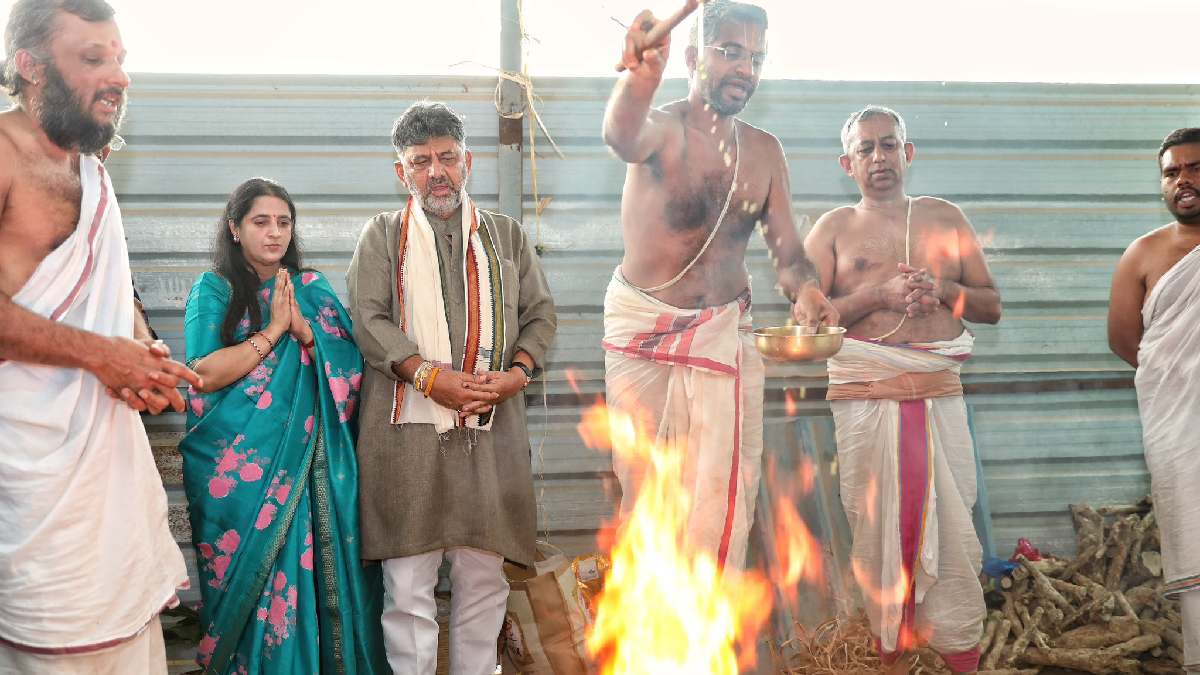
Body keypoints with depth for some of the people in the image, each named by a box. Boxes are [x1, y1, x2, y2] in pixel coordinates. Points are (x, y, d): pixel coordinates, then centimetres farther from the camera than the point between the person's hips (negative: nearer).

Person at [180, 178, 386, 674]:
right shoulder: (213, 289, 2)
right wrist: (274, 328, -9)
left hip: (306, 461, 2)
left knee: (307, 574, 1)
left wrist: (305, 329, -11)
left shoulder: (313, 288, 11)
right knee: (248, 581, 1)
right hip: (237, 466, -2)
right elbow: (205, 374, -11)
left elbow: (351, 366, 3)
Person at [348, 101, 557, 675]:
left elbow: (540, 314, 14)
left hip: (491, 431, 2)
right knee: (408, 584, -2)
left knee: (484, 577, 5)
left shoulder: (507, 235, 18)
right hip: (407, 431, -2)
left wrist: (517, 372, -6)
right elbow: (368, 317, 0)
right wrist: (430, 376, -13)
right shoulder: (382, 235, 12)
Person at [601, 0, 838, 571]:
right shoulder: (661, 127, -13)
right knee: (643, 486, 5)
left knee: (722, 493, -4)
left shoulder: (764, 151, 3)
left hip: (724, 330, 3)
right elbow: (623, 138, -39)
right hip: (640, 327, -3)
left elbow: (788, 250, 3)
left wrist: (805, 289, -23)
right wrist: (639, 77, -63)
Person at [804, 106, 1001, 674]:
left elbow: (992, 306, 15)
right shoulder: (834, 228, 9)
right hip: (866, 399, -1)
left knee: (952, 531, -2)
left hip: (941, 397, 2)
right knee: (876, 529, -1)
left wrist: (941, 290, -4)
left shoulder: (944, 218, 15)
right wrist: (878, 294, -12)